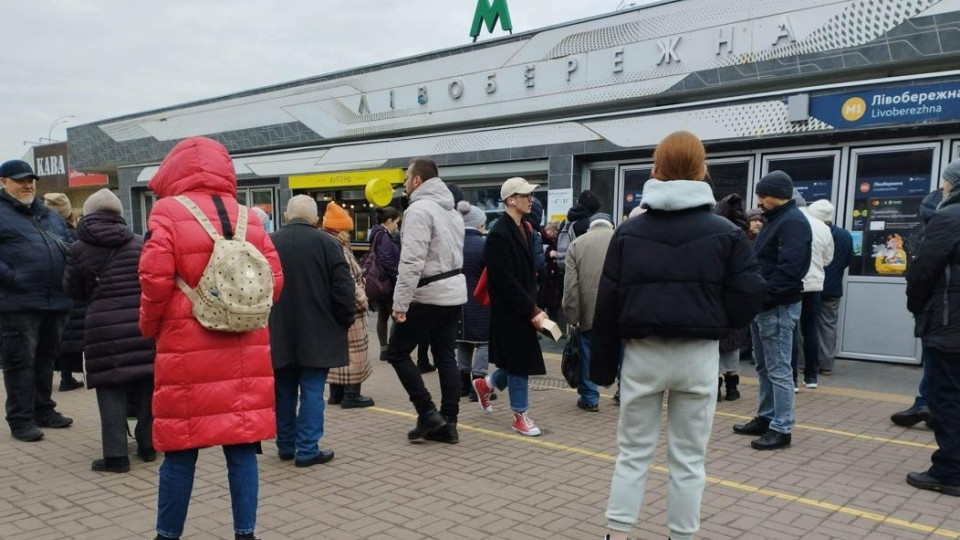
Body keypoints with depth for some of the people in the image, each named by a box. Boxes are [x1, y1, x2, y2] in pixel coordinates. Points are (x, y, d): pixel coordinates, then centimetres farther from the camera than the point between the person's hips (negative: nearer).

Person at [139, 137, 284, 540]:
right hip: (244, 350, 4)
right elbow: (274, 281, 4)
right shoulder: (249, 218, 7)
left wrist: (150, 327, 6)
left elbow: (155, 280, -11)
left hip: (187, 350, -3)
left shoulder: (169, 212, -4)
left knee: (180, 450, 9)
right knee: (241, 448, 9)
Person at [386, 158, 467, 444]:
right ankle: (448, 423, 13)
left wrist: (400, 302, -19)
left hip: (428, 295, -9)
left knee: (397, 352, 4)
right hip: (454, 293, 9)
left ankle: (428, 413, 3)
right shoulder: (452, 210, 16)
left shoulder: (419, 209, -14)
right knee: (446, 358, 10)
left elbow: (411, 262, -21)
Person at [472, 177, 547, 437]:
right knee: (519, 361, 1)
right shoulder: (499, 234, -17)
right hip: (509, 310, -8)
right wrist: (532, 310, -18)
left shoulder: (525, 230, 12)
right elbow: (506, 280, -20)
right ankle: (520, 416, 16)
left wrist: (534, 306, 5)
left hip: (525, 309, 9)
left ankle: (485, 384, 35)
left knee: (521, 360, 14)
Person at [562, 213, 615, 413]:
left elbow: (570, 284, -1)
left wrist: (571, 316, 0)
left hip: (589, 309, 0)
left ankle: (590, 398, 16)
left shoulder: (576, 244, 7)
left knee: (588, 355, 10)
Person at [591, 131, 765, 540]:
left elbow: (607, 304, -1)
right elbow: (748, 299, -7)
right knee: (688, 459, 12)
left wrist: (603, 365, 6)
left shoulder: (629, 231, 0)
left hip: (642, 353, 1)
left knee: (633, 453, 12)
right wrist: (714, 324, 14)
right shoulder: (725, 232, -3)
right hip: (698, 355, 0)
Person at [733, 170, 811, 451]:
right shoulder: (775, 219, 18)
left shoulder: (793, 221, -14)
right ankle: (765, 418, 26)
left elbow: (789, 269, -24)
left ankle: (781, 429, 2)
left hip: (778, 307, -10)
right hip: (763, 304, 10)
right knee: (764, 367, 16)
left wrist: (764, 296, -22)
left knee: (778, 370, -5)